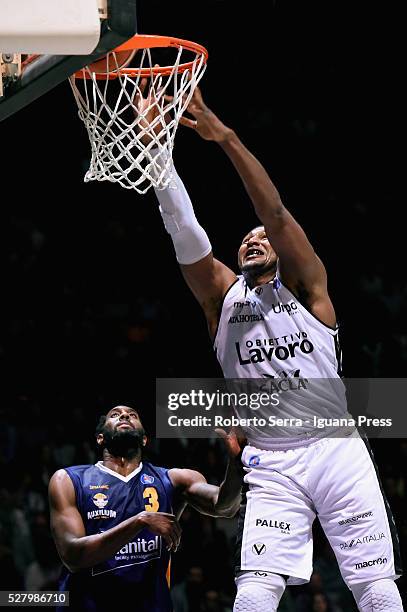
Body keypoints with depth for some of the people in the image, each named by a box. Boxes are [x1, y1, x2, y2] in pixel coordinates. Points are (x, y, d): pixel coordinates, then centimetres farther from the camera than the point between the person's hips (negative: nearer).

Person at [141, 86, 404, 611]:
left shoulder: (305, 286, 7)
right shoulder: (222, 297, 12)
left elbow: (276, 214, -8)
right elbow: (184, 233, -2)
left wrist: (226, 139, -21)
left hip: (336, 448, -1)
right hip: (270, 463, 1)